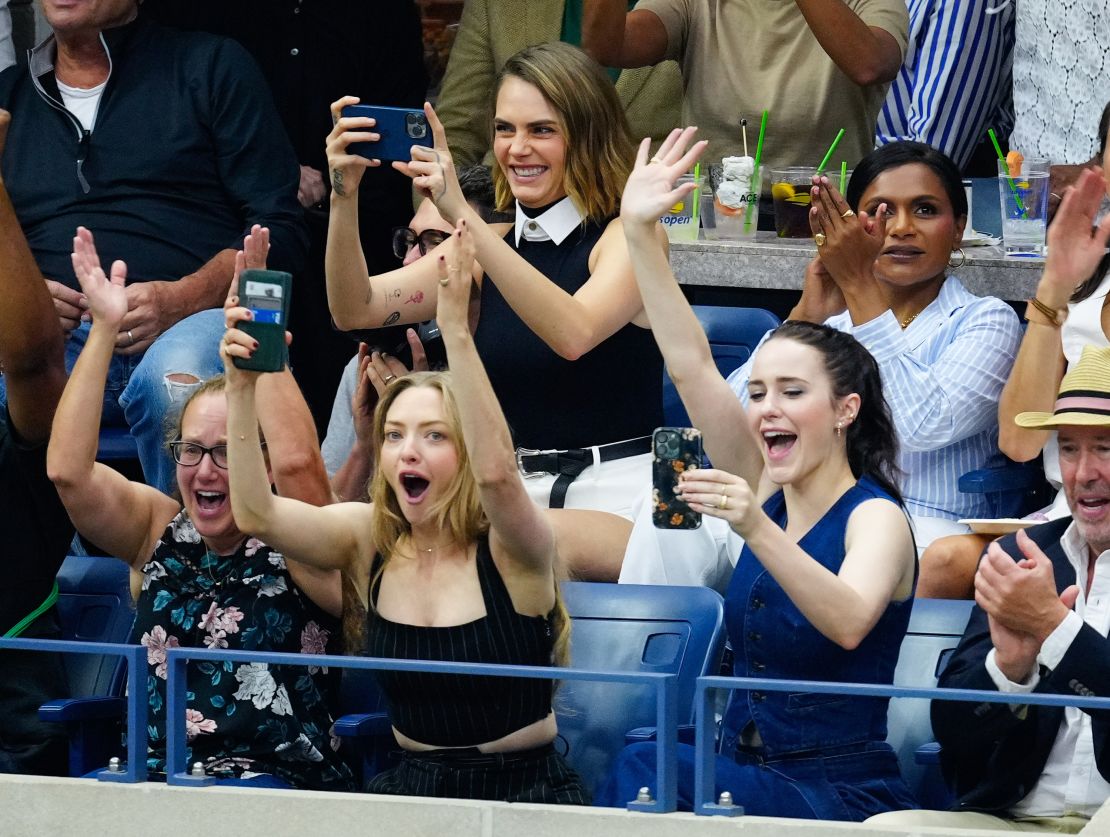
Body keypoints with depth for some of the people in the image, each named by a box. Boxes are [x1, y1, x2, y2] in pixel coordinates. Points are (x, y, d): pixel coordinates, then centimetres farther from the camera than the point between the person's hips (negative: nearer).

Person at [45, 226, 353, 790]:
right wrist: (103, 329, -5)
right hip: (154, 780, 4)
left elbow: (295, 461, -19)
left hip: (282, 781, -3)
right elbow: (68, 470, -1)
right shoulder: (158, 532, 13)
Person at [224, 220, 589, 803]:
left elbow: (496, 470, -32)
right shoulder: (368, 540, 2)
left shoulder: (511, 548, -10)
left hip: (527, 794, -3)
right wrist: (241, 387, -22)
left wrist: (455, 328, -37)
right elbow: (256, 513, -12)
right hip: (412, 789, 3)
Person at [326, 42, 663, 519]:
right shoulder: (491, 244, 13)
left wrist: (462, 215, -30)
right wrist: (344, 197, -13)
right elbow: (356, 311, 3)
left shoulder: (630, 235, -5)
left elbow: (573, 335, -26)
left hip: (614, 494, -5)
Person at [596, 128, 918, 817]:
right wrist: (639, 235, -4)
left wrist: (757, 528, -42)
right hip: (748, 781, 6)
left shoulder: (876, 518, -8)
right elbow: (691, 366, 5)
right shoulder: (769, 491, 11)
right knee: (644, 777, -27)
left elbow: (848, 624, -29)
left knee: (646, 771, -30)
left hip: (845, 803, -6)